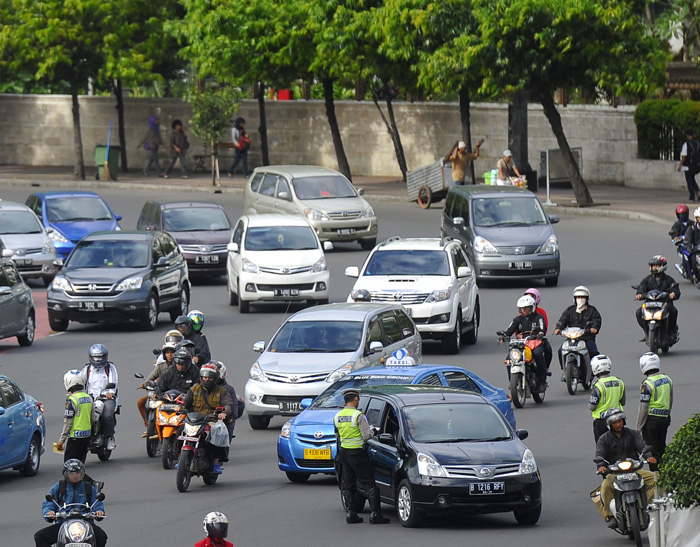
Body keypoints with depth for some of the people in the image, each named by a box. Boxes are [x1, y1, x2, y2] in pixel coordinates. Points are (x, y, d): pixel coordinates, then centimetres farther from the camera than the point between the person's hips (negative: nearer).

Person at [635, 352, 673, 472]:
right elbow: (670, 401, 15)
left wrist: (639, 426, -9)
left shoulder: (647, 384, -18)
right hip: (665, 418, 7)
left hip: (651, 420, -7)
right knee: (661, 448, 18)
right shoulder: (667, 379, 4)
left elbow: (643, 407, -16)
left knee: (652, 450, -1)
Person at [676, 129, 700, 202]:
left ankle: (692, 197, -1)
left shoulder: (686, 144, -13)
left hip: (687, 166, -6)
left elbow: (684, 156, -15)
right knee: (692, 180, 19)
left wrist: (680, 165, -9)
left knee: (689, 181, 0)